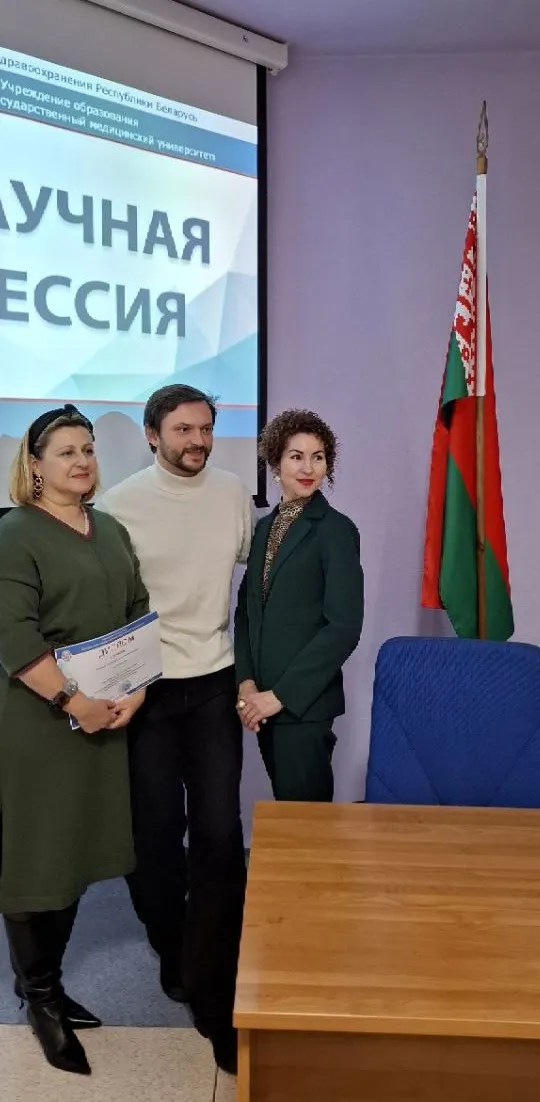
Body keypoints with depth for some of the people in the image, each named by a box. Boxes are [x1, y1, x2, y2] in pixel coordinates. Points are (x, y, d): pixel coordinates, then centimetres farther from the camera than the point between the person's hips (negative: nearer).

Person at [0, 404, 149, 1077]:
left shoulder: (112, 531, 12)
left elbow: (140, 615, 12)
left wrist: (134, 691, -1)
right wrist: (73, 703, -19)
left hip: (106, 717, 7)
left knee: (77, 848, 14)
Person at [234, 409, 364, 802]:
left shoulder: (336, 530, -10)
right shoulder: (265, 526, 9)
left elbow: (344, 627, -16)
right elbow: (247, 608, 11)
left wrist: (281, 694, -16)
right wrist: (246, 681, -3)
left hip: (304, 702, -6)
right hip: (263, 699, 6)